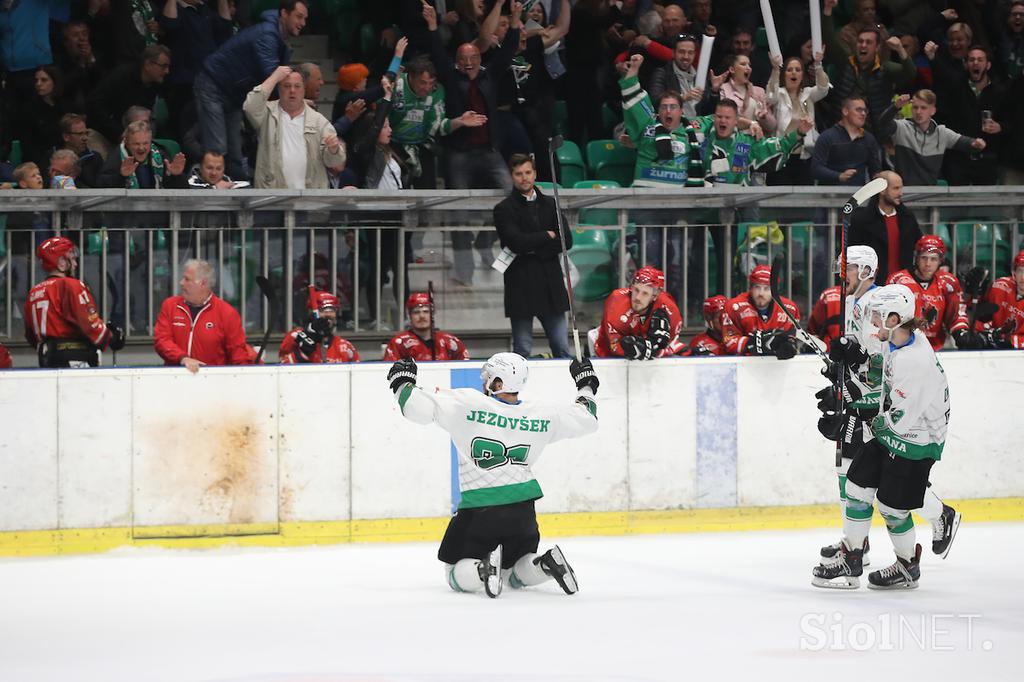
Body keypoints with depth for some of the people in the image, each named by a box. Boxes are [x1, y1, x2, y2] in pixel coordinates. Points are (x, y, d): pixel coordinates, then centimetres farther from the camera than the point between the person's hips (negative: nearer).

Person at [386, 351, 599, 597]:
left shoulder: (467, 403, -13)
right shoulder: (541, 415, 0)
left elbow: (418, 407, -15)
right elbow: (585, 419, 12)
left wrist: (402, 382, 6)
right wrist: (586, 386, 31)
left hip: (479, 509, -4)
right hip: (522, 509, 4)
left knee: (457, 576, 9)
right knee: (516, 575, 23)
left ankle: (484, 569, -24)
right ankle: (547, 564, -9)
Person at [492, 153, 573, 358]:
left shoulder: (549, 205, 13)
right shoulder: (504, 209, 0)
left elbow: (566, 240, 3)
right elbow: (517, 242, -15)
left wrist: (533, 249, -8)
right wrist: (548, 236, -2)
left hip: (551, 285, 4)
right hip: (521, 286, -4)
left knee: (562, 347, 4)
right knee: (523, 350, -1)